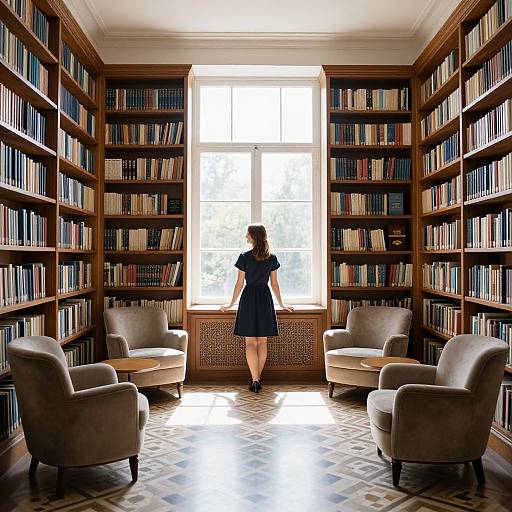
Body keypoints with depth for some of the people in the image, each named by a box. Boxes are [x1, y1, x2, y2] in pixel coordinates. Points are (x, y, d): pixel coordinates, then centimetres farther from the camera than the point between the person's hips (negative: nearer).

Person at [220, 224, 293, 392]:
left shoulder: (245, 257, -8)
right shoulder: (272, 258, 1)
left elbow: (239, 283, -5)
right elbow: (274, 284, 5)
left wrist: (231, 304, 6)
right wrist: (281, 304, 15)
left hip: (249, 298, -3)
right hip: (265, 298, 3)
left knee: (250, 342, 2)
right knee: (262, 342, 9)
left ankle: (255, 381, -3)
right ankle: (258, 379, 15)